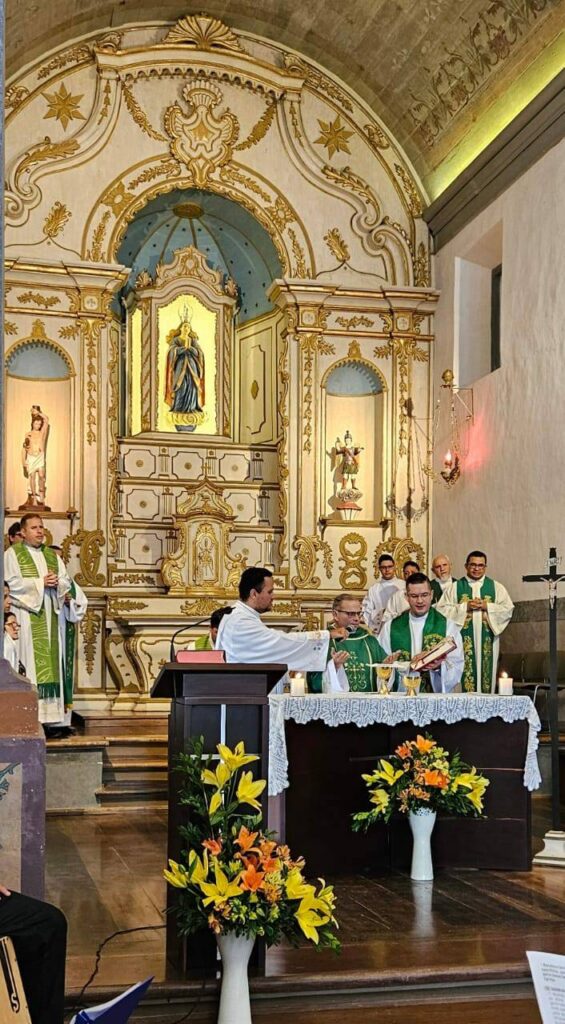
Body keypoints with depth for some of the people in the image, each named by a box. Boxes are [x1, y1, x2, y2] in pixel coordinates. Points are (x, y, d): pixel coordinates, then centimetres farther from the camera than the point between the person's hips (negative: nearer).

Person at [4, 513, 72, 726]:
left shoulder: (52, 555, 19)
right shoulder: (13, 554, 2)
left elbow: (66, 581, 14)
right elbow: (12, 583, -10)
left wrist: (57, 582, -8)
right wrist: (40, 583, -13)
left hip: (50, 614, 6)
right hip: (27, 614, -6)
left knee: (50, 658, 2)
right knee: (31, 659, -10)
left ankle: (49, 712, 3)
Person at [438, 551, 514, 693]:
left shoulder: (496, 587, 12)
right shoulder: (454, 587, 8)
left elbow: (508, 609, 4)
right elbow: (442, 609, -1)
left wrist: (487, 606, -9)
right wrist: (465, 607, -10)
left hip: (487, 641, 1)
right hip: (463, 641, -1)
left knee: (486, 674, -1)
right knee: (464, 675, -8)